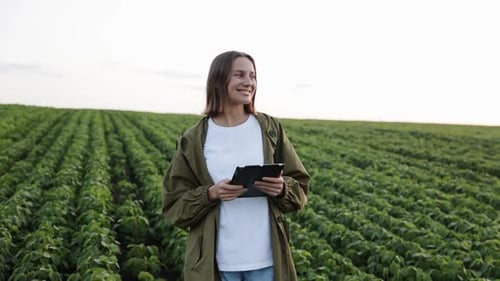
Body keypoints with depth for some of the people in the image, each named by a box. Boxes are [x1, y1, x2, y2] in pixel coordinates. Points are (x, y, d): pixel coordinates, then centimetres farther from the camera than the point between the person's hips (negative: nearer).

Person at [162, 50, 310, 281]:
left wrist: (282, 188, -15)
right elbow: (174, 206, 1)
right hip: (215, 261, -1)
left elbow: (300, 189, 6)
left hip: (266, 258, 1)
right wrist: (211, 194, -16)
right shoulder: (194, 140, 0)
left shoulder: (270, 129, 3)